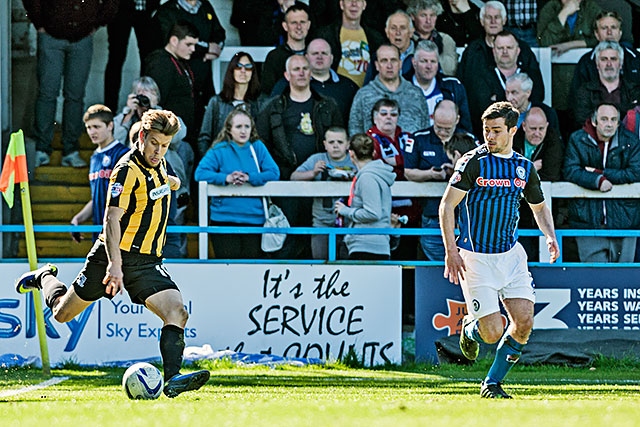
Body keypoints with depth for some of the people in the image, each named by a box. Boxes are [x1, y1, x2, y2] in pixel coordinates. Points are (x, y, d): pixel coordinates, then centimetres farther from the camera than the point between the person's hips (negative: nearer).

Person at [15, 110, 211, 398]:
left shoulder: (158, 164, 6)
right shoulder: (128, 170, -18)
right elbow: (112, 219, -28)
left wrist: (168, 182, 25)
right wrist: (114, 265, -36)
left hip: (147, 262, 6)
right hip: (114, 256, -6)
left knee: (176, 312, -19)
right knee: (63, 313, 10)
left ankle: (172, 379, -26)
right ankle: (45, 277, 41)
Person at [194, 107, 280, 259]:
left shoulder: (258, 148, 11)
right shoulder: (219, 150, 5)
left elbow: (274, 173, 2)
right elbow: (200, 173, -6)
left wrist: (249, 178, -13)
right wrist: (226, 178, -20)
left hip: (254, 218, 2)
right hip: (224, 217, -2)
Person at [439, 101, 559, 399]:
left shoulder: (525, 167, 8)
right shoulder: (474, 162, -8)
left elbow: (539, 206, 23)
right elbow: (447, 205, -8)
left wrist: (550, 236, 3)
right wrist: (450, 250, -16)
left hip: (511, 254, 5)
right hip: (475, 258, -5)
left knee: (524, 323, -9)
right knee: (493, 332, -10)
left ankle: (492, 383, 11)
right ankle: (470, 328, 28)